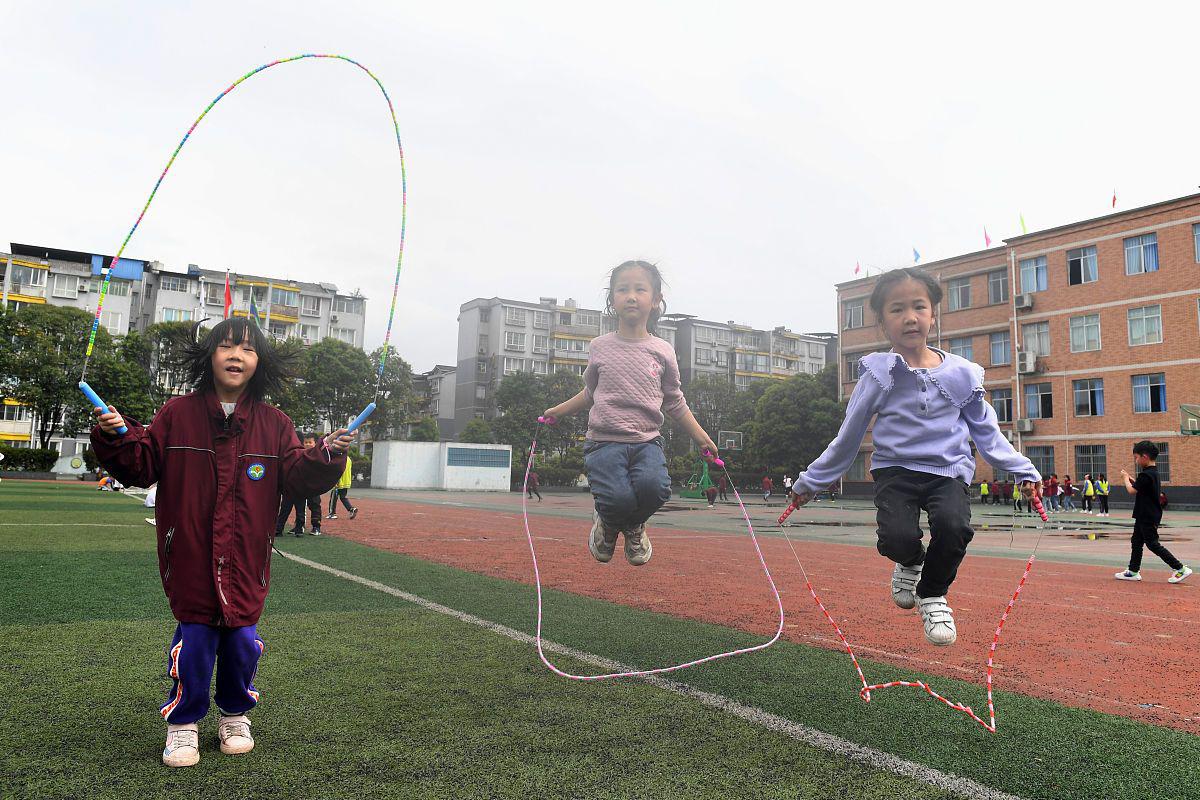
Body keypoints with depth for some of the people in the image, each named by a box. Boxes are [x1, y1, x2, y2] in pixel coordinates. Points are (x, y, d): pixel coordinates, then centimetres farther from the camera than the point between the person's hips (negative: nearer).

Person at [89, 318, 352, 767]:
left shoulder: (274, 424, 3)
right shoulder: (177, 414, 2)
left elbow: (297, 478, 0)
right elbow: (142, 468, 3)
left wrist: (326, 456, -17)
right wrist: (117, 438, -13)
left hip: (246, 559, 1)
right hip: (190, 554, -1)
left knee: (242, 636, 8)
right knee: (194, 636, 3)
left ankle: (236, 717, 31)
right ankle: (183, 723, 24)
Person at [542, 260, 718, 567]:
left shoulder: (663, 352, 5)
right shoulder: (600, 347, 6)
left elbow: (674, 402, 15)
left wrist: (701, 438, 11)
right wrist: (559, 410, 19)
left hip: (647, 440, 1)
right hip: (605, 440, -1)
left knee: (654, 486, -29)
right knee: (617, 498, -26)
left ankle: (634, 525, 8)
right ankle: (607, 523, 14)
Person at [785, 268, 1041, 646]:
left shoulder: (961, 374, 3)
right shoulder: (879, 374, -2)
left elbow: (986, 432, 16)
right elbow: (847, 437, 6)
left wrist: (1023, 470, 11)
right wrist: (810, 481, 9)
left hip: (948, 472, 1)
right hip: (895, 470, -1)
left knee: (953, 526, -29)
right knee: (898, 539, -26)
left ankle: (933, 594, 3)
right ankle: (911, 563, 16)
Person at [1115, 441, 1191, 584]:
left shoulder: (1146, 475, -21)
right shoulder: (1154, 473, 10)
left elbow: (1132, 490, -17)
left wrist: (1126, 478, -2)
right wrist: (1131, 480, 10)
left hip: (1148, 517, -10)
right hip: (1145, 516, 10)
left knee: (1153, 544, -4)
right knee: (1136, 541, 14)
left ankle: (1180, 568, 1)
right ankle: (1133, 571, 19)